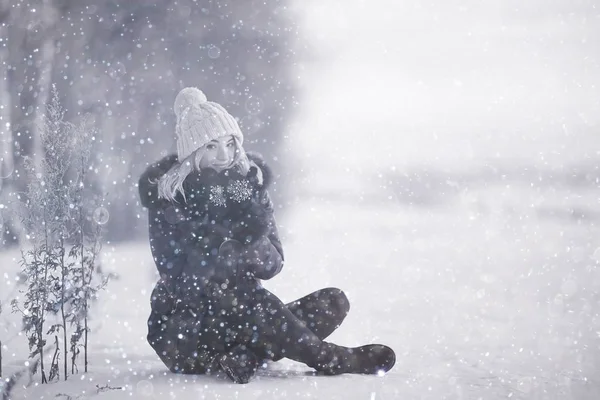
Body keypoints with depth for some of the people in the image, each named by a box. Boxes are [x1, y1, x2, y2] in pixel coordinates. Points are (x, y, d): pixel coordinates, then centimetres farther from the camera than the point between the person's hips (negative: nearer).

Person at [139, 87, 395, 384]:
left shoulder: (250, 182, 5)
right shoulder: (165, 195, -7)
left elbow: (273, 263, 0)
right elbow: (179, 275, -14)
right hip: (184, 330, -5)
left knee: (333, 302, -14)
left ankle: (247, 355, -37)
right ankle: (331, 358, -27)